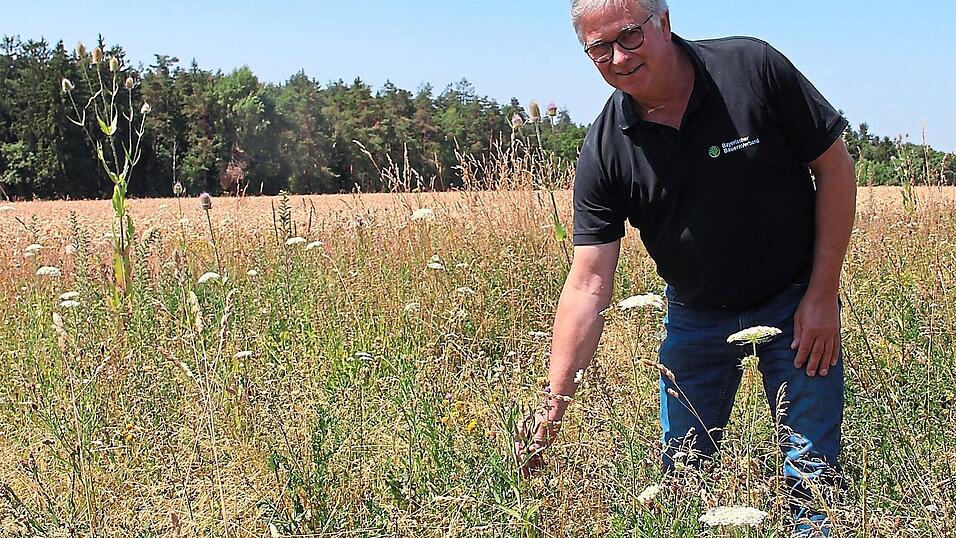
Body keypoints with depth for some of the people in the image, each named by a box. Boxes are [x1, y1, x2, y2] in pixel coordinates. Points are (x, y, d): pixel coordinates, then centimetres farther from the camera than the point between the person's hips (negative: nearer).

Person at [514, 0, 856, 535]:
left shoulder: (753, 67, -19)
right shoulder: (605, 150, -14)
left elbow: (834, 166, -10)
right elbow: (588, 283, -15)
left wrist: (823, 295, -12)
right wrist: (554, 404, -21)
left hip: (793, 304, -2)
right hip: (694, 316, 2)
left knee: (812, 472, 1)